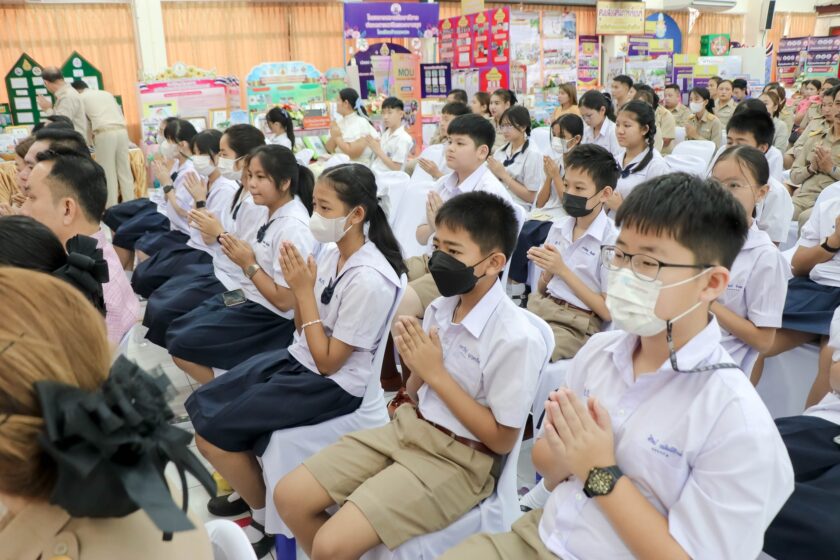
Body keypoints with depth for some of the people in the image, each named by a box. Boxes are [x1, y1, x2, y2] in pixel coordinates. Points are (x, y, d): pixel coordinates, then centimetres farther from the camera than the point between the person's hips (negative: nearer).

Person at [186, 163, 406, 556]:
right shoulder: (330, 251, 0)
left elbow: (328, 361, -20)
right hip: (299, 358, 8)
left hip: (332, 385, -8)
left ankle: (266, 519, 13)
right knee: (201, 407, 5)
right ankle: (248, 488, 24)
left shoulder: (370, 279, -25)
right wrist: (297, 285, -10)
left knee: (215, 433, -11)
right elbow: (303, 330, 8)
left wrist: (305, 291, -20)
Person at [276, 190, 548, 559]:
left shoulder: (517, 338, -21)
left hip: (460, 459, -6)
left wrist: (436, 373, -19)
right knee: (289, 497, 2)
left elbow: (501, 439, -15)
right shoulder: (439, 308, -2)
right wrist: (416, 366, -9)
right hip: (408, 426, 7)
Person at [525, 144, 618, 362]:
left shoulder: (612, 241, -10)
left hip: (577, 324, -6)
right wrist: (547, 271, -7)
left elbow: (609, 311, -10)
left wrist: (563, 270, -14)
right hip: (539, 307, 6)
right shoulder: (558, 227, 8)